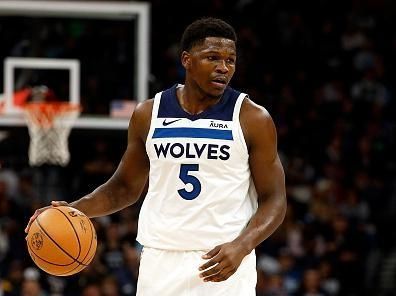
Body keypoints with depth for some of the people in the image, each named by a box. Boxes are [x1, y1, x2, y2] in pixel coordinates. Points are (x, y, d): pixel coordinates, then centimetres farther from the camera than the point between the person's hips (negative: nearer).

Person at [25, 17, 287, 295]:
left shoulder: (253, 119, -3)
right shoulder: (148, 114, 6)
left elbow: (274, 199, -2)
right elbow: (126, 187, 17)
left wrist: (240, 247, -20)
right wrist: (74, 210, 0)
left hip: (226, 262, -3)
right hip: (160, 260, 3)